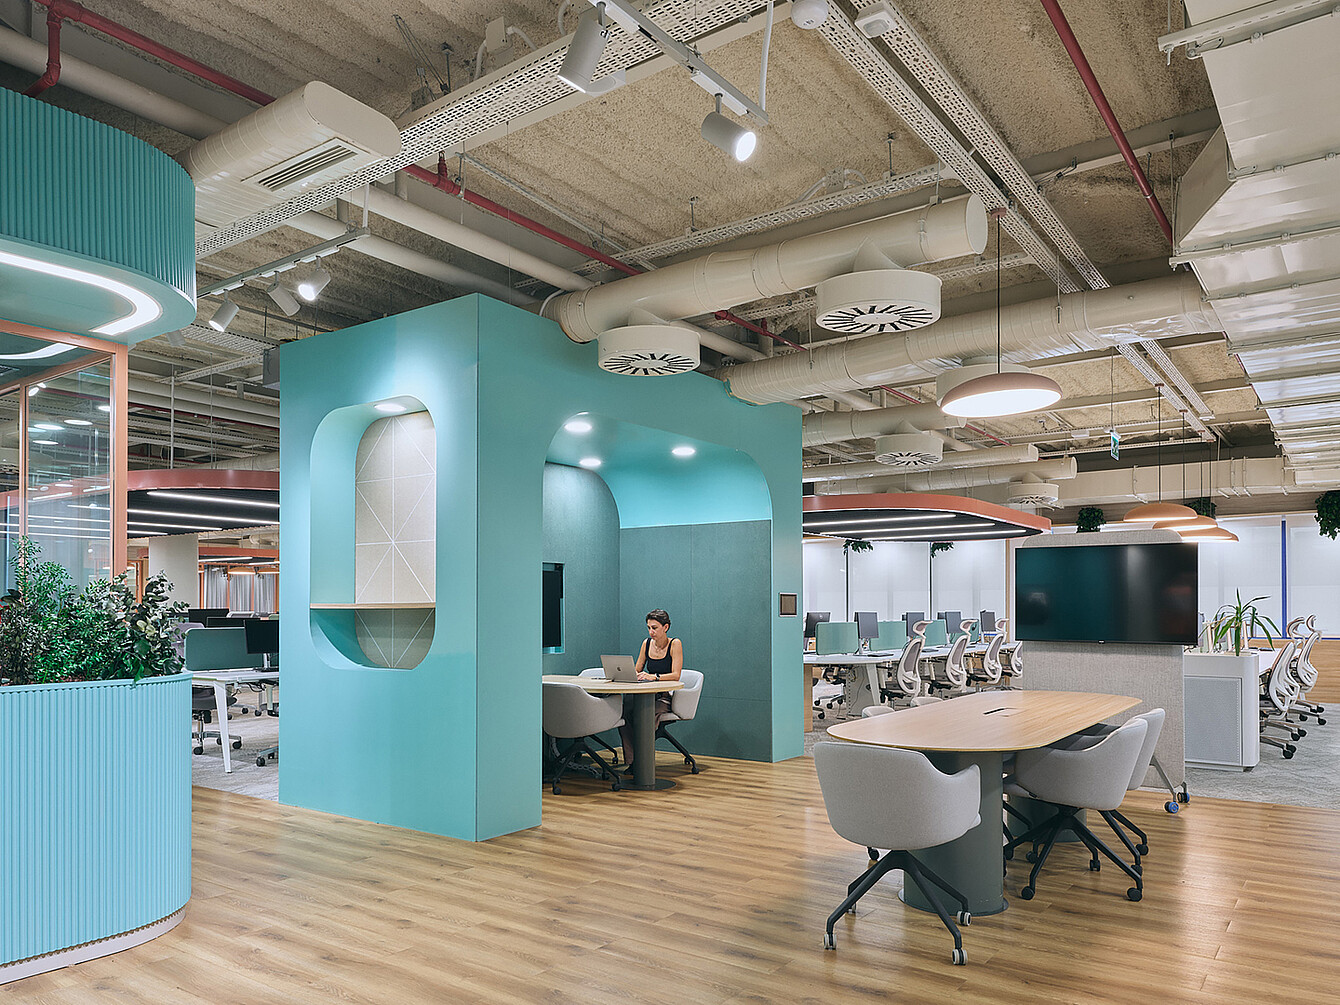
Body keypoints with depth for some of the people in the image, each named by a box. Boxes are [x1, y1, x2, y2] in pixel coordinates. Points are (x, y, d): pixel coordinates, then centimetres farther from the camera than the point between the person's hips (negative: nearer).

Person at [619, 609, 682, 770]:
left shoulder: (675, 644, -7)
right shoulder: (647, 643, 8)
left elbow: (675, 675, -17)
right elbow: (636, 671, 13)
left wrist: (653, 676, -32)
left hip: (666, 697, -4)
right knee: (624, 709, -27)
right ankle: (631, 760, -22)